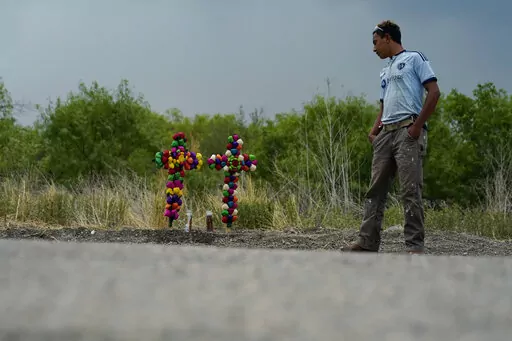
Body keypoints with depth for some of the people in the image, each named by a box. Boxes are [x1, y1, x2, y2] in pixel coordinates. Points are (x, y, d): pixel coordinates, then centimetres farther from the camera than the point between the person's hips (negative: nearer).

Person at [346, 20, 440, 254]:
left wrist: (418, 126, -13)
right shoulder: (385, 72, 26)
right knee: (376, 189, 4)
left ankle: (415, 246, -12)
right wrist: (374, 132, 11)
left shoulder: (414, 59, 3)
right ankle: (368, 242, 5)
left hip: (407, 131, -8)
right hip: (385, 133, 8)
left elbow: (433, 92, -6)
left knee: (410, 190, -12)